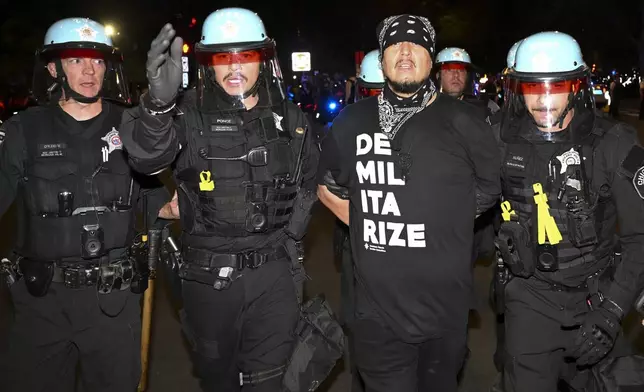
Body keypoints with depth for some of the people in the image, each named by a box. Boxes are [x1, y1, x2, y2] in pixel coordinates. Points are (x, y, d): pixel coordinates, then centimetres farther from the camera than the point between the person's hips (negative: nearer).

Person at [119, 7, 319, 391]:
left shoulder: (290, 119, 2)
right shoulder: (190, 118, -8)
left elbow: (307, 183, 18)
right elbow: (146, 156, -29)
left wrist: (290, 237, 8)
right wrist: (159, 101, -48)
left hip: (272, 272, 1)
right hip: (208, 274, 0)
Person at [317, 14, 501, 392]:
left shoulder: (461, 122, -3)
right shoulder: (352, 121, 3)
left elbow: (492, 188, 10)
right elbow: (328, 187, 17)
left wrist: (444, 221, 4)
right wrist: (369, 223, 6)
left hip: (445, 308, -1)